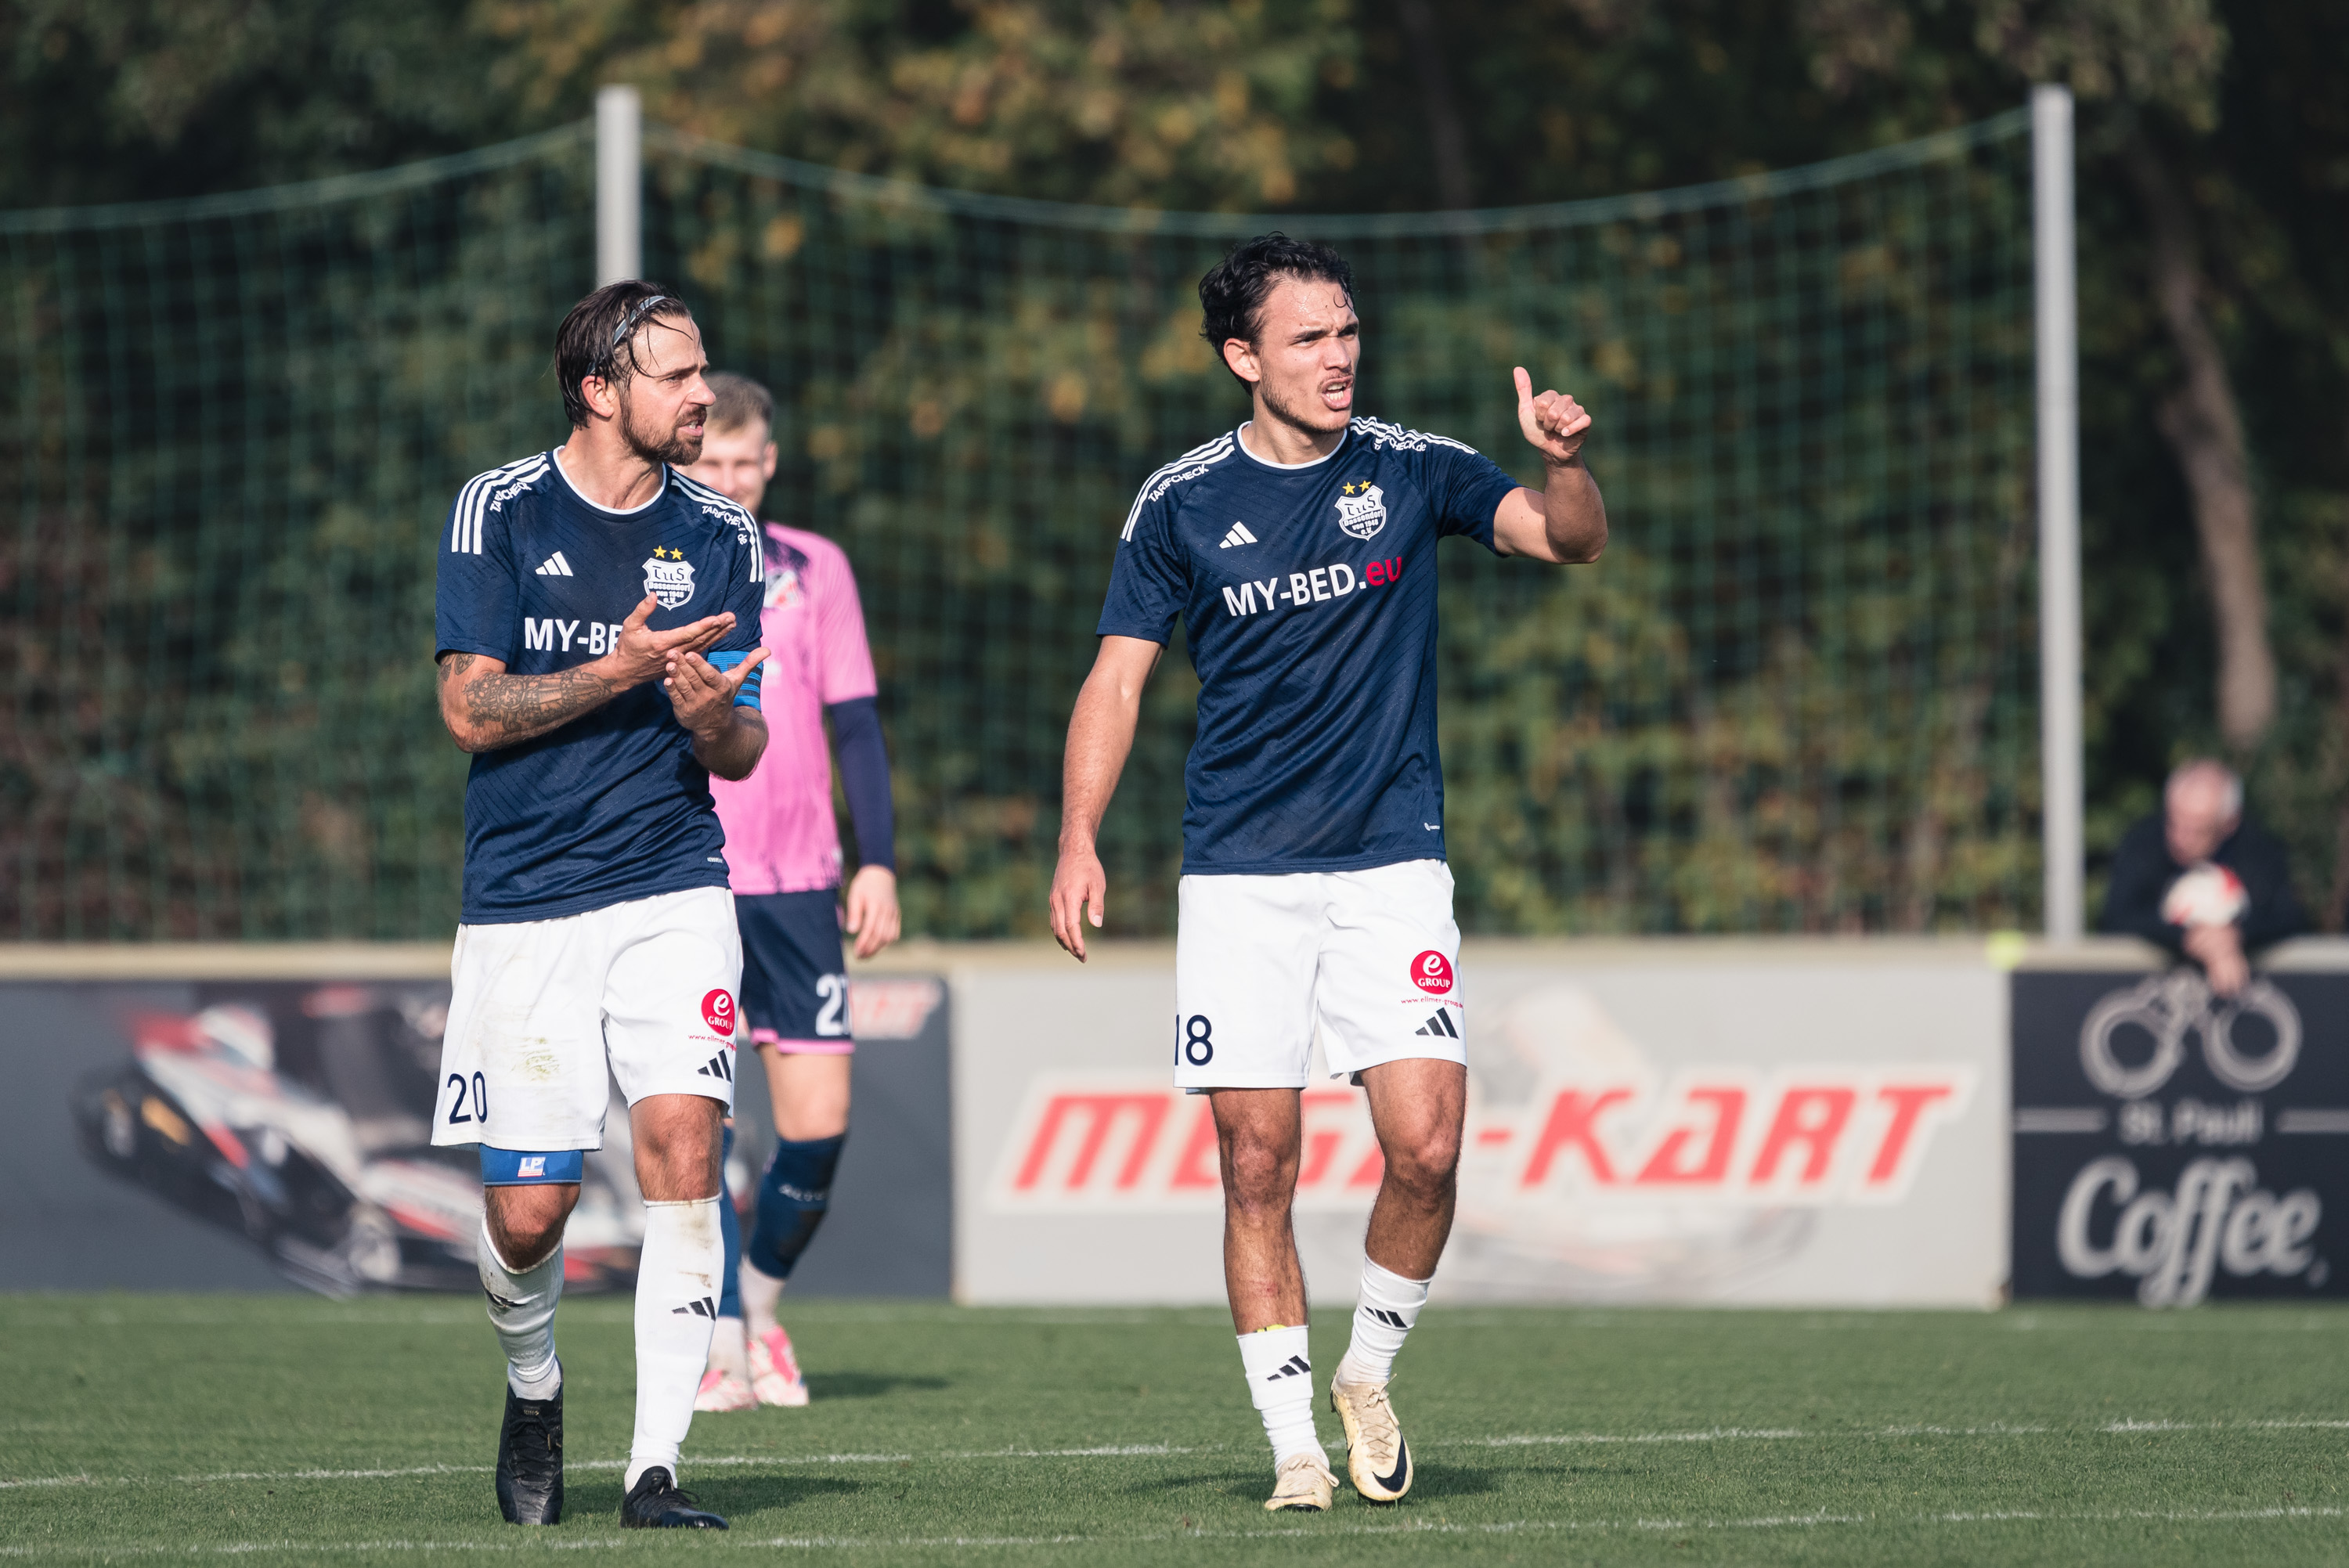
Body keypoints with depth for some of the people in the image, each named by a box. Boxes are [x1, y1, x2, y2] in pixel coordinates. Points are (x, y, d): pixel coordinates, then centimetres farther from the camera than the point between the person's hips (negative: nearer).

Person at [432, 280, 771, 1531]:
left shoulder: (718, 535, 6)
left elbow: (744, 749, 8)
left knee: (682, 1144, -18)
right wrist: (619, 672, -18)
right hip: (523, 909, -1)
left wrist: (714, 717, -16)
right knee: (526, 1209, -2)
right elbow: (470, 709, -7)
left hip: (672, 890, 1)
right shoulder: (500, 512, -2)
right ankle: (533, 1387, 32)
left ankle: (655, 1468, -13)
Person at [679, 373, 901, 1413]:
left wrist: (877, 861, 3)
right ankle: (719, 1343, -9)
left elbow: (855, 727, 12)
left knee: (819, 1121, -2)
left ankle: (761, 1301, 22)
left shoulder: (815, 570, 9)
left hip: (795, 887, 2)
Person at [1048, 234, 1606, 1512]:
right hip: (1237, 878, 0)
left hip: (1390, 864, 0)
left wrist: (1562, 462, -29)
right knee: (1257, 1163, -3)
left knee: (1425, 1141, -12)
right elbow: (1117, 677, 5)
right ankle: (1292, 1442, 5)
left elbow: (1570, 541, -7)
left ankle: (1370, 1375, 12)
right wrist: (1078, 842, -7)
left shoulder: (1409, 471, 2)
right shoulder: (1181, 504, 2)